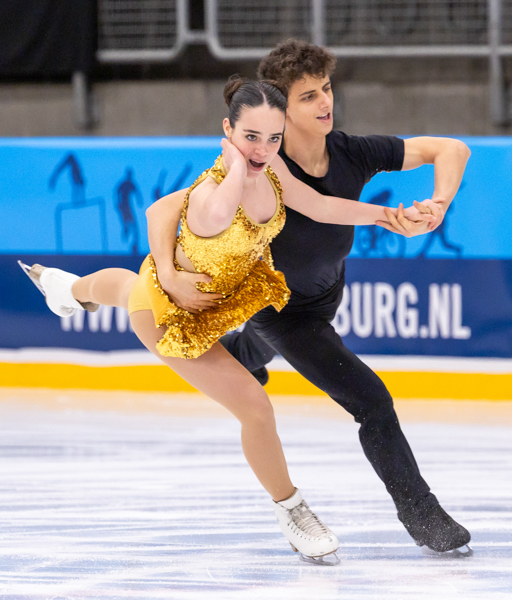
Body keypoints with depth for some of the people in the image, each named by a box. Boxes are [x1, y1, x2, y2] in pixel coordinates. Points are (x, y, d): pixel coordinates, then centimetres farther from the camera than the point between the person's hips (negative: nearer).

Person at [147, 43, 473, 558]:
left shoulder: (352, 153, -27)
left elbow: (451, 150, -21)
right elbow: (162, 210, -37)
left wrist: (437, 206, -39)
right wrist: (169, 277, -52)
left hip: (326, 288, 6)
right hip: (280, 306, -5)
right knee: (371, 401, -14)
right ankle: (423, 518, 2)